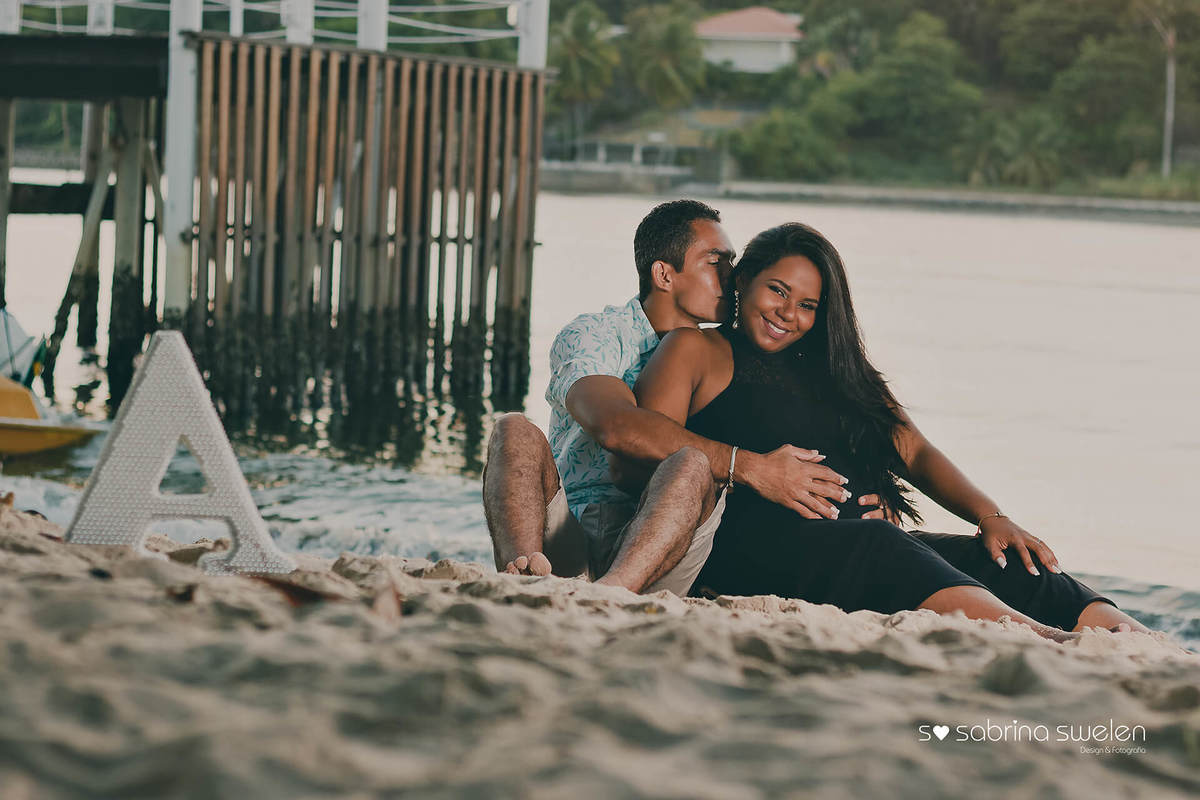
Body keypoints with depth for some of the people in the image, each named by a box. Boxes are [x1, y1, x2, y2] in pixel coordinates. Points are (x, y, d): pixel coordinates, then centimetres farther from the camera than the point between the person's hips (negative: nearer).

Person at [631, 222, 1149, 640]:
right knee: (871, 546, -37)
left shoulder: (832, 372, 31)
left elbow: (916, 453, 21)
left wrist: (990, 516, 3)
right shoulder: (696, 351, 13)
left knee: (1006, 564, -19)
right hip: (756, 539, -6)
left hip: (868, 542, 6)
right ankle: (1046, 643, -58)